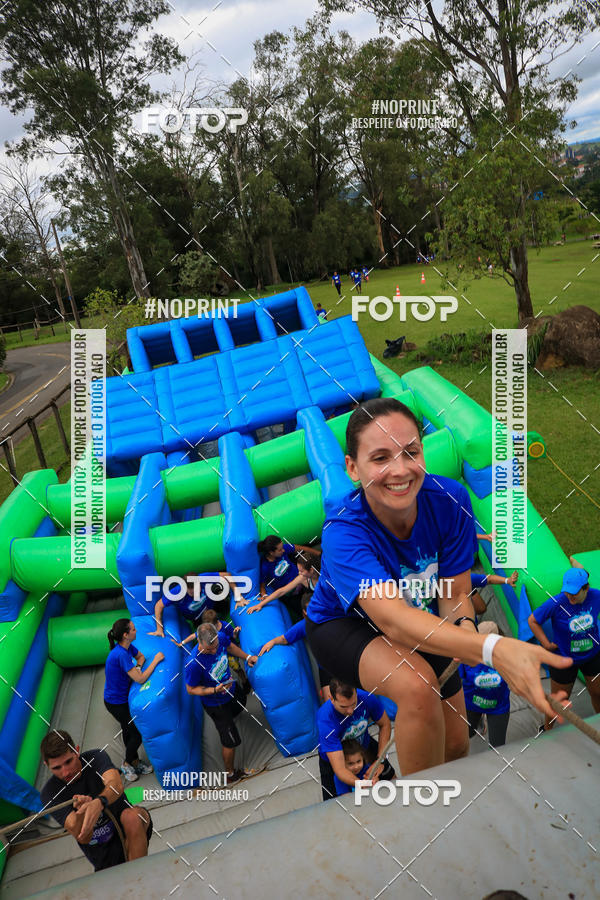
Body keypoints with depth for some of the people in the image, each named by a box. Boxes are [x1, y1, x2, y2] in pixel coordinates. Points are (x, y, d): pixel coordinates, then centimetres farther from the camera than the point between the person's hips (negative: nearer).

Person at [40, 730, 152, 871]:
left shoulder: (96, 757, -11)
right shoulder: (49, 794, -11)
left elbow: (116, 785, -33)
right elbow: (83, 838, -18)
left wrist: (99, 802, -54)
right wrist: (81, 811, -39)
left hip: (126, 828, -1)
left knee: (132, 816, -33)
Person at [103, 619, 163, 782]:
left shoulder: (127, 646, -8)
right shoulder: (121, 655, -35)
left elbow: (141, 656, 13)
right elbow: (140, 679, -33)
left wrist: (137, 668, -8)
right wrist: (156, 660, -26)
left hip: (122, 697, 8)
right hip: (116, 702, -8)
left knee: (128, 730, 23)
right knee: (138, 732, 5)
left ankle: (135, 762, 40)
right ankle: (127, 764, 27)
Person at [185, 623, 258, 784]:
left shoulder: (220, 637, -26)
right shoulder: (194, 664, -42)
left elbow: (230, 646, 0)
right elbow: (191, 689, -24)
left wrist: (247, 657, -6)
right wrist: (215, 690, -35)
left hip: (231, 688, 6)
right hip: (216, 704, -6)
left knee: (240, 706, 38)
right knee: (230, 741, 8)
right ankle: (230, 774, 37)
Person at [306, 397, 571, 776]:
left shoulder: (449, 500, -25)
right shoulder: (343, 534, -38)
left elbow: (455, 592, -17)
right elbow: (393, 619, -52)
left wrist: (466, 628, -41)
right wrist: (492, 648, -66)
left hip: (424, 624, 5)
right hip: (345, 627, -4)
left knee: (455, 745, 10)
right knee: (416, 684, -36)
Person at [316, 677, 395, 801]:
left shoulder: (366, 698, -33)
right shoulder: (325, 720, -42)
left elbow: (385, 725, -13)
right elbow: (339, 769, -42)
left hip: (363, 743, 3)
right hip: (333, 755, -3)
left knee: (391, 778, 9)